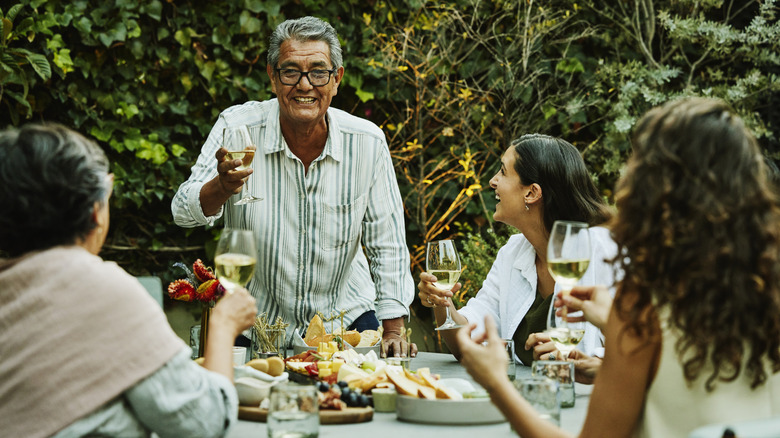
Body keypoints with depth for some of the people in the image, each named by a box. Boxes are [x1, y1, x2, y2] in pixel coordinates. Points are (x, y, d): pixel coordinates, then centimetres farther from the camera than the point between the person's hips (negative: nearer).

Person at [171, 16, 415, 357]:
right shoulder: (237, 127, -11)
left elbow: (387, 246, -2)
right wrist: (223, 186, -35)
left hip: (344, 314, 1)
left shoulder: (367, 142, -9)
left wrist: (394, 332, -4)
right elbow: (184, 213, -12)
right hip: (255, 324, 0)